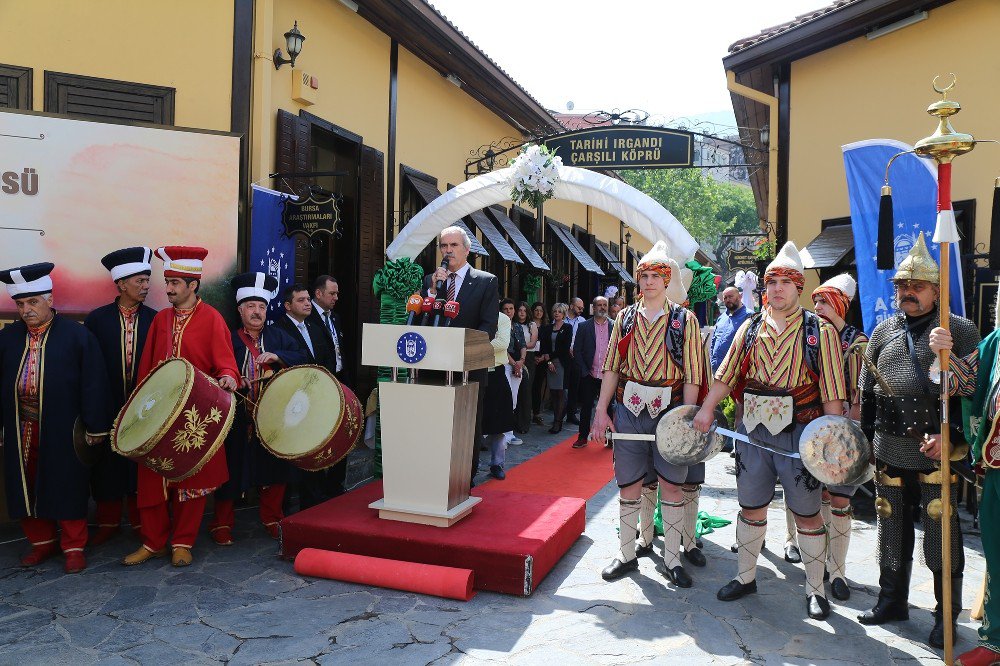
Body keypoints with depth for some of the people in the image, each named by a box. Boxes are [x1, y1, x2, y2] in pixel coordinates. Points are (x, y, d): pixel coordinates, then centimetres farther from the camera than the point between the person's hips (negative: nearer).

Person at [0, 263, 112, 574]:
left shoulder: (77, 335, -7)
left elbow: (94, 384, -8)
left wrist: (95, 427, -9)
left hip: (62, 432, -4)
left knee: (67, 489, 4)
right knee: (27, 488, 13)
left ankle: (73, 547, 19)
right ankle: (42, 542, 31)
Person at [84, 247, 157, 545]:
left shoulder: (155, 320, -1)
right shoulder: (97, 319, -1)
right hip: (107, 408, 0)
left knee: (140, 467, 8)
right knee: (107, 467, 10)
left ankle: (141, 523, 22)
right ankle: (108, 522, 26)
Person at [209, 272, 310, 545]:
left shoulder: (277, 336, 11)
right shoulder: (228, 340, 1)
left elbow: (303, 358, 2)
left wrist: (277, 357, -12)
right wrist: (234, 380, -24)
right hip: (239, 418, -3)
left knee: (274, 469, 11)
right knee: (233, 470, 3)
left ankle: (272, 519, 27)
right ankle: (222, 524, 18)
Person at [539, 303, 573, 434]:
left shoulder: (567, 328, 1)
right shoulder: (547, 328, 13)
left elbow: (565, 347, -6)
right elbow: (544, 347, 8)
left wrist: (550, 356, -7)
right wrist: (548, 361, -6)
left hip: (562, 362, -4)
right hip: (549, 363, 4)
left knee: (560, 392, -6)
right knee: (552, 392, 3)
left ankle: (558, 422, -6)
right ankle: (557, 420, 11)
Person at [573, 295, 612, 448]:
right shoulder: (584, 326, 2)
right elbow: (576, 351, 2)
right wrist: (585, 370, -4)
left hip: (609, 376, 0)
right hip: (589, 375, 0)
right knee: (586, 407, 6)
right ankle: (583, 438, 15)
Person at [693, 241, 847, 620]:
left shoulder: (820, 331, -3)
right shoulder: (750, 328, 7)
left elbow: (832, 390, -7)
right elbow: (726, 375, 8)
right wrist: (707, 409, -2)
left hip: (799, 433, -3)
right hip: (753, 431, 3)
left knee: (807, 514, 8)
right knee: (750, 507, 13)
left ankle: (815, 589, 24)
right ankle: (745, 577, 30)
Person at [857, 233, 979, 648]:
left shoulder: (960, 331, -2)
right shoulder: (882, 334, 11)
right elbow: (866, 392, 15)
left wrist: (949, 435, -17)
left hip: (937, 454, -4)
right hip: (890, 453, 4)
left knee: (941, 535, 4)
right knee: (893, 529, 14)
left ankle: (947, 615, 20)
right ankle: (893, 601, 30)